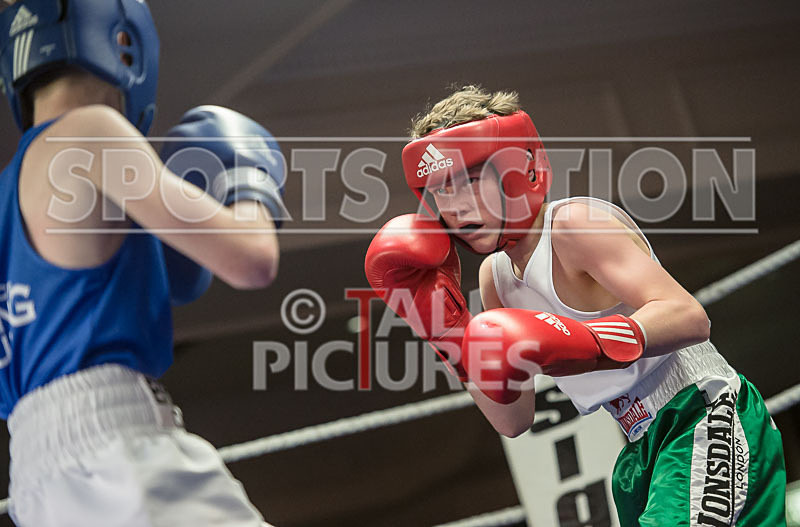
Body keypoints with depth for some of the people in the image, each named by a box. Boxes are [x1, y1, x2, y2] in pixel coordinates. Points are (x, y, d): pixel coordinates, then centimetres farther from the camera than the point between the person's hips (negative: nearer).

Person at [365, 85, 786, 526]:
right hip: (644, 452, 9)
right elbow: (513, 420, 9)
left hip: (706, 415, -9)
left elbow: (689, 318, -28)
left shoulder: (576, 225, -16)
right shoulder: (494, 275, 10)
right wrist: (449, 333, 0)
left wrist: (574, 341, -40)